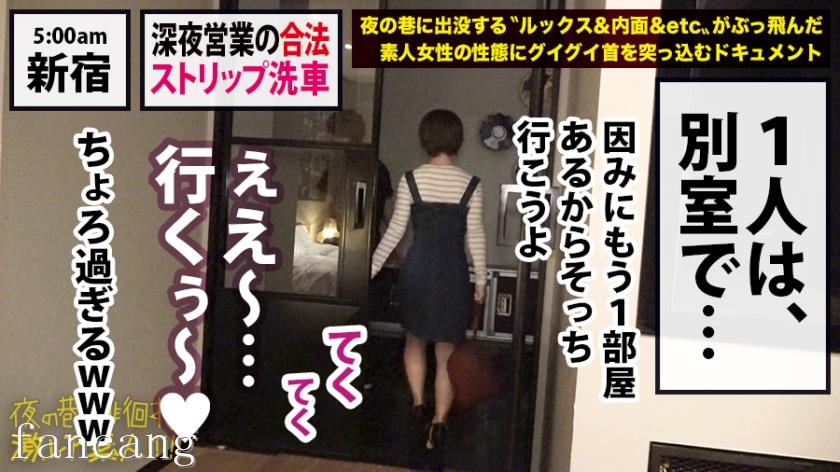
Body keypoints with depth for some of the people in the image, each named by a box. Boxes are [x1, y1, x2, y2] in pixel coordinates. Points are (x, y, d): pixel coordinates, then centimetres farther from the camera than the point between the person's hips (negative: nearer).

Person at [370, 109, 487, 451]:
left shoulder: (410, 179, -5)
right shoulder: (470, 184, -5)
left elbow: (395, 230, -5)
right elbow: (475, 237, -3)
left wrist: (371, 268, 5)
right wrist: (481, 281, 6)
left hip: (418, 268, 0)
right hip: (454, 272, 0)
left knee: (414, 340, 24)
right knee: (447, 354, 10)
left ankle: (418, 402, 18)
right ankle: (438, 423, 12)